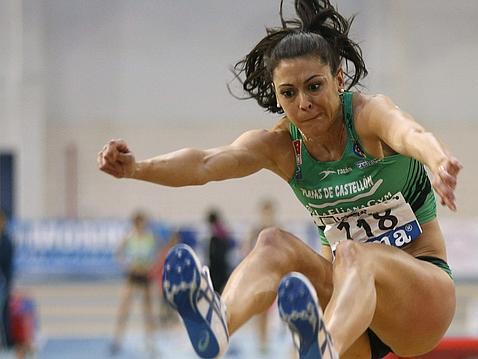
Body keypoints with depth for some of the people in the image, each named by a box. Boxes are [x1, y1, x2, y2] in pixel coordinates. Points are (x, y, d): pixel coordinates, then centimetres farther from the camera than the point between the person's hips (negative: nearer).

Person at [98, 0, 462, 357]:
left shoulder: (369, 113, -13)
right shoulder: (280, 144, -1)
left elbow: (408, 133, -38)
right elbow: (207, 163, -21)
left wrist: (438, 162, -63)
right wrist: (137, 168, -41)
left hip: (423, 286, -4)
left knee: (351, 254, -35)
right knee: (274, 243, -24)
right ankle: (214, 322, -57)